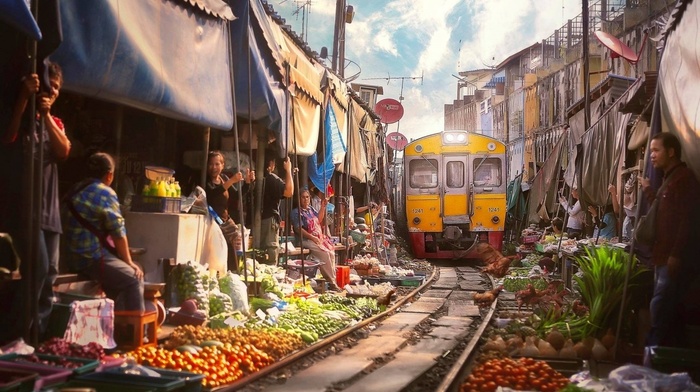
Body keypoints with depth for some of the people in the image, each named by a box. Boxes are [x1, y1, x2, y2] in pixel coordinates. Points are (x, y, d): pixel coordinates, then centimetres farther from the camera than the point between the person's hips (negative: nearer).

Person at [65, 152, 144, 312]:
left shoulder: (75, 191, 15)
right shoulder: (106, 193, -9)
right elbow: (118, 232, -9)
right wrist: (129, 262, 3)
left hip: (73, 258, 9)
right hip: (93, 258, -9)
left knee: (120, 275, 23)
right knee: (134, 278, -1)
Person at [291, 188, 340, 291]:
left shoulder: (311, 209, 18)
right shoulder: (296, 212, -5)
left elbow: (319, 219, 33)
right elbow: (298, 229, -13)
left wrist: (323, 206, 21)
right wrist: (312, 237, -18)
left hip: (319, 238, 8)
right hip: (306, 240, -8)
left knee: (331, 252, -12)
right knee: (324, 253, -26)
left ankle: (333, 281, -11)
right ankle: (331, 282, -20)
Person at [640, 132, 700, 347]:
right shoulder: (670, 178, 21)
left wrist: (676, 255, -23)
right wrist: (649, 192, 18)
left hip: (675, 259, -10)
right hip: (665, 258, 10)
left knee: (659, 309, -13)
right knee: (670, 312, 11)